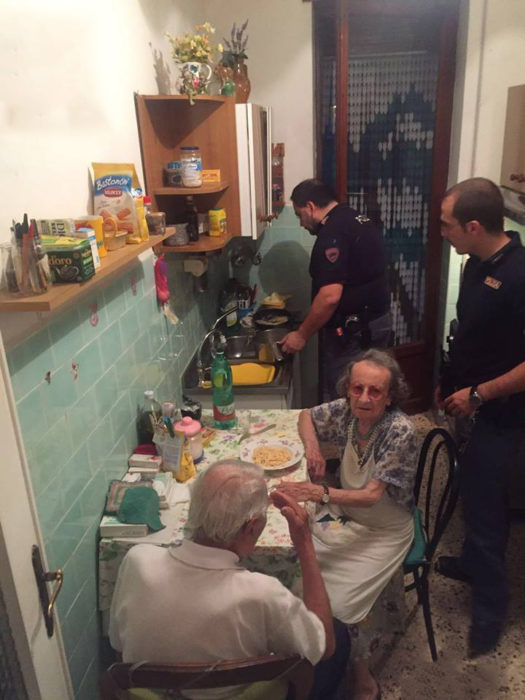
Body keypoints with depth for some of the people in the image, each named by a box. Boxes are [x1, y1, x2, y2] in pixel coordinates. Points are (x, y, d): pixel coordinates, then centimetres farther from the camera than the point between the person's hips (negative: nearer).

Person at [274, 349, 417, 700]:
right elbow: (307, 415, 11)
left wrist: (321, 493, -41)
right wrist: (312, 445, -9)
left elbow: (372, 496, -26)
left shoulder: (400, 430, -25)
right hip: (344, 515, 5)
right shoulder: (345, 410, -10)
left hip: (383, 532, -5)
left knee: (336, 605, -17)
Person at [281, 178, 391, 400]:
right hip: (377, 321, 10)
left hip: (352, 331, -10)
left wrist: (302, 334, -16)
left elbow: (330, 296, -26)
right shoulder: (359, 221, 12)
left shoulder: (333, 233, -19)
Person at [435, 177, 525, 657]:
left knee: (485, 506, 4)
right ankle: (472, 562, 46)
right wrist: (450, 383, 15)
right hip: (470, 405, 9)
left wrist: (478, 394, -20)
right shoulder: (478, 263, 2)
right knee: (473, 493, 24)